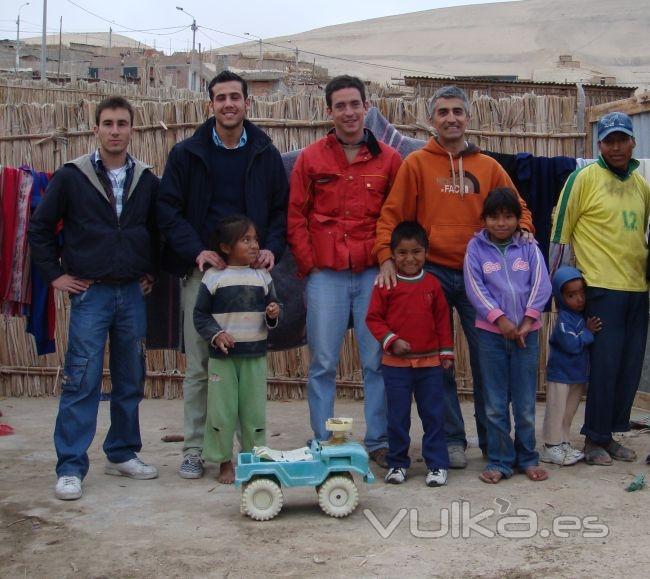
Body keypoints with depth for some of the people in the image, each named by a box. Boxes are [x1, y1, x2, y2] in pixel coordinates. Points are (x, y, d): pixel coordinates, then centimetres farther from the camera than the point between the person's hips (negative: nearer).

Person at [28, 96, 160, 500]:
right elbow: (40, 228, 3)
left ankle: (123, 454, 24)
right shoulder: (72, 177, -2)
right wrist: (55, 274, -1)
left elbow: (158, 231, 18)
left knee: (131, 381, 10)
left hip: (133, 293, 3)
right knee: (81, 383, -5)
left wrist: (152, 271, 9)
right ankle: (71, 468, 1)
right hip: (89, 292, -3)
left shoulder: (147, 180, 6)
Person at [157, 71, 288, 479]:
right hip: (201, 269, -1)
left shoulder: (266, 154, 9)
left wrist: (272, 249, -7)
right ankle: (195, 450, 12)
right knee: (199, 365, 3)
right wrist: (196, 251, -12)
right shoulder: (187, 154, 5)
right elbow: (169, 210, 2)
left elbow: (282, 209, 11)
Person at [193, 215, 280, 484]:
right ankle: (225, 462, 15)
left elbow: (271, 307, 14)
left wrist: (273, 315, -8)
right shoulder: (213, 277, -2)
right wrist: (216, 335, -14)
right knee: (221, 410, 2)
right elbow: (200, 314, 0)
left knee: (254, 410, 7)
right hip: (222, 355, -2)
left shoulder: (262, 276, 6)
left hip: (255, 354, 2)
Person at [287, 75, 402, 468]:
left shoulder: (389, 159, 7)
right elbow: (296, 217, 7)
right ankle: (322, 442, 15)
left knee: (378, 360, 4)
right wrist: (309, 265, -1)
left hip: (373, 273, 0)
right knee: (323, 363, 4)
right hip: (326, 274, 0)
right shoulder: (311, 159, 7)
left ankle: (379, 441, 16)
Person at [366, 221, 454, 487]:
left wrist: (446, 352, 8)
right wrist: (391, 341, -13)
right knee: (397, 416, 8)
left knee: (434, 415, 5)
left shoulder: (432, 284, 3)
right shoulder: (386, 284, -4)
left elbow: (442, 319, 9)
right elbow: (374, 318, -1)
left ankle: (437, 464, 15)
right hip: (395, 363, -1)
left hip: (430, 362, 2)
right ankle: (397, 463, 21)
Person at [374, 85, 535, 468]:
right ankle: (452, 439, 15)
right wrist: (387, 257, -14)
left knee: (487, 358, 5)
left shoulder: (488, 166, 10)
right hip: (432, 273, -2)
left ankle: (493, 439, 17)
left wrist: (523, 230, -6)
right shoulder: (416, 164, 3)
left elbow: (516, 207, 15)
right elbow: (392, 215, -2)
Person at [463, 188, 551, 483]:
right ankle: (499, 461, 13)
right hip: (491, 333, -1)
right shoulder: (476, 248, 3)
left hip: (526, 332, 1)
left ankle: (527, 458, 19)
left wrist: (527, 320, -11)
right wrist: (500, 319, -14)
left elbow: (541, 285, -1)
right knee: (495, 405, 4)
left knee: (526, 403, 6)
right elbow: (475, 287, -5)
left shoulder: (529, 248, 6)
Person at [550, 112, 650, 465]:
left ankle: (609, 435, 21)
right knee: (605, 366, -5)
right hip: (602, 288, -6)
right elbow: (561, 228, -4)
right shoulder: (584, 178, -5)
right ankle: (594, 440, 9)